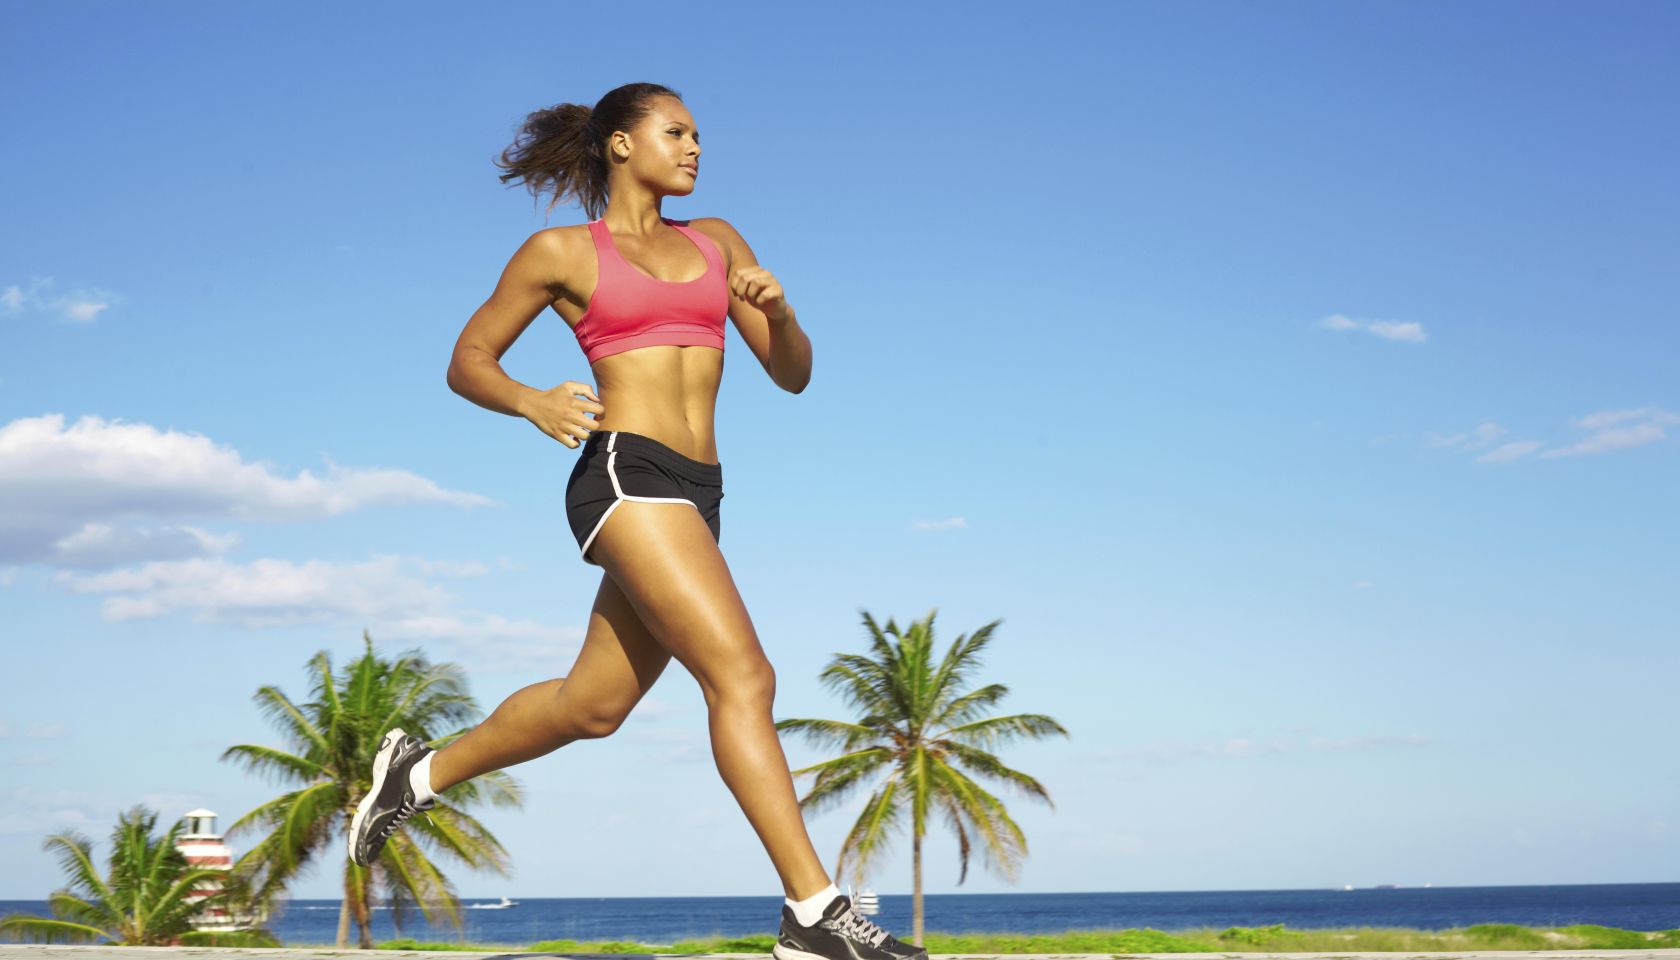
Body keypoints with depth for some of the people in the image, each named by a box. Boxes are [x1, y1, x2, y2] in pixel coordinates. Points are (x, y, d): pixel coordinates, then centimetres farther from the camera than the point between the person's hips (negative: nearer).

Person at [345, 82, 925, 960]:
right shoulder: (560, 251, 6)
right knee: (743, 674, -19)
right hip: (624, 471, -7)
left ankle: (419, 771, 37)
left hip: (695, 492, 7)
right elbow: (466, 362, 10)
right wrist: (531, 402, -10)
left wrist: (779, 310, -4)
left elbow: (792, 374, 17)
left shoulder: (715, 242, 19)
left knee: (592, 705, 15)